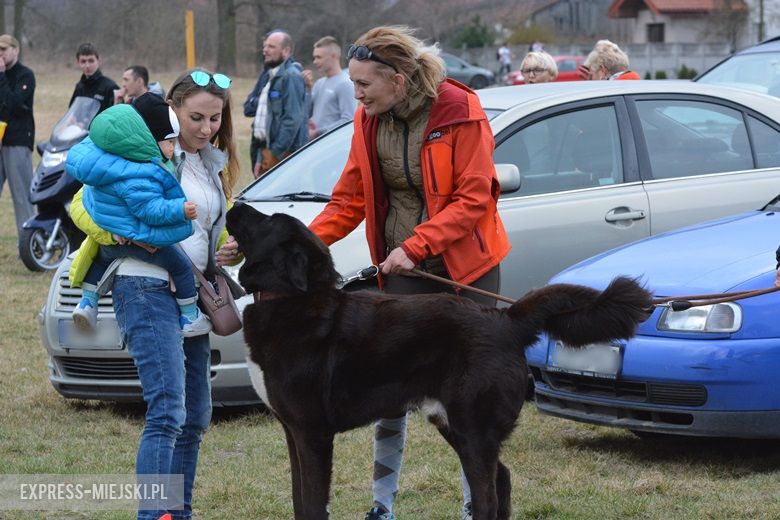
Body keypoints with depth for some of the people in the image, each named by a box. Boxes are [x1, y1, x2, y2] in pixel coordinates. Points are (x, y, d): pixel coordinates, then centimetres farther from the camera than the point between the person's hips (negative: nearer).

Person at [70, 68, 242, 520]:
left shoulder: (215, 164, 17)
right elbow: (84, 207, -10)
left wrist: (231, 249, 7)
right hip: (148, 289, -9)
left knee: (195, 415, 11)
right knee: (168, 411, -18)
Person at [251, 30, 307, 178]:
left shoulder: (291, 76, -12)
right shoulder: (272, 77, 20)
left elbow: (292, 120, -20)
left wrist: (276, 153, -19)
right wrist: (260, 159, 21)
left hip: (284, 154, -10)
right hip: (269, 153, 10)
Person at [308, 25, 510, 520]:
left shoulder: (460, 112, -15)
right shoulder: (369, 121, 0)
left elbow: (473, 199, -16)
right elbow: (349, 200, 5)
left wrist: (415, 246, -24)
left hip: (464, 267, -4)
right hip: (401, 272, 4)